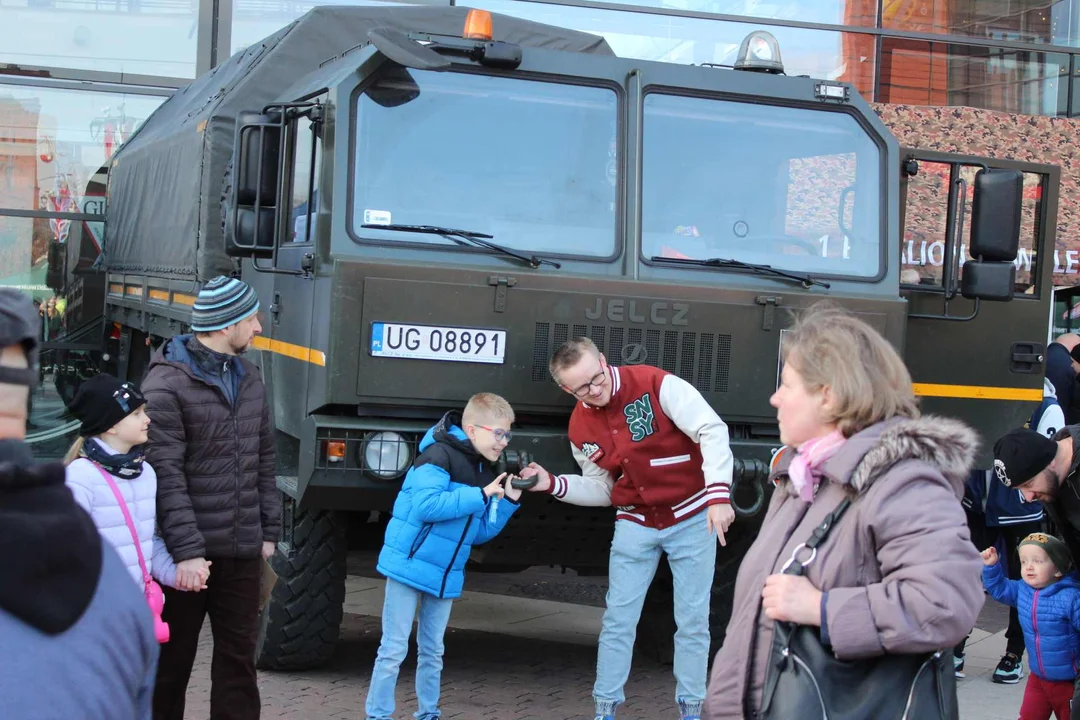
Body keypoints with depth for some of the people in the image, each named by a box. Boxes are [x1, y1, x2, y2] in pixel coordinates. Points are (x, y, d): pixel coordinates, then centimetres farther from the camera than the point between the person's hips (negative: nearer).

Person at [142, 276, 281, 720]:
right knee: (171, 661, 7)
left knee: (238, 658, 8)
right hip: (188, 552, -6)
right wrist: (186, 550, -20)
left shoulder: (248, 380, 11)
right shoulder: (166, 383, -11)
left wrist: (269, 530, 11)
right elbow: (166, 475, -16)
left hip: (244, 551, 6)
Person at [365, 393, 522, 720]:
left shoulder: (485, 472, 10)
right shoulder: (439, 455, -15)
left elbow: (478, 533, 12)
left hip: (446, 575, 7)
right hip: (410, 565, -7)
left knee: (432, 651, 15)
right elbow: (426, 505, -29)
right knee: (394, 649, -3)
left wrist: (508, 502, -1)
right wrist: (480, 495, -25)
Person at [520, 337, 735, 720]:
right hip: (635, 525, 4)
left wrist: (718, 493, -33)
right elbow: (601, 489, 9)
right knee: (617, 620, 3)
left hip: (691, 518, -4)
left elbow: (712, 431, -23)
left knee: (693, 621, 2)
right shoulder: (580, 429, -1)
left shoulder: (657, 385, -19)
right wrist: (552, 484, -7)